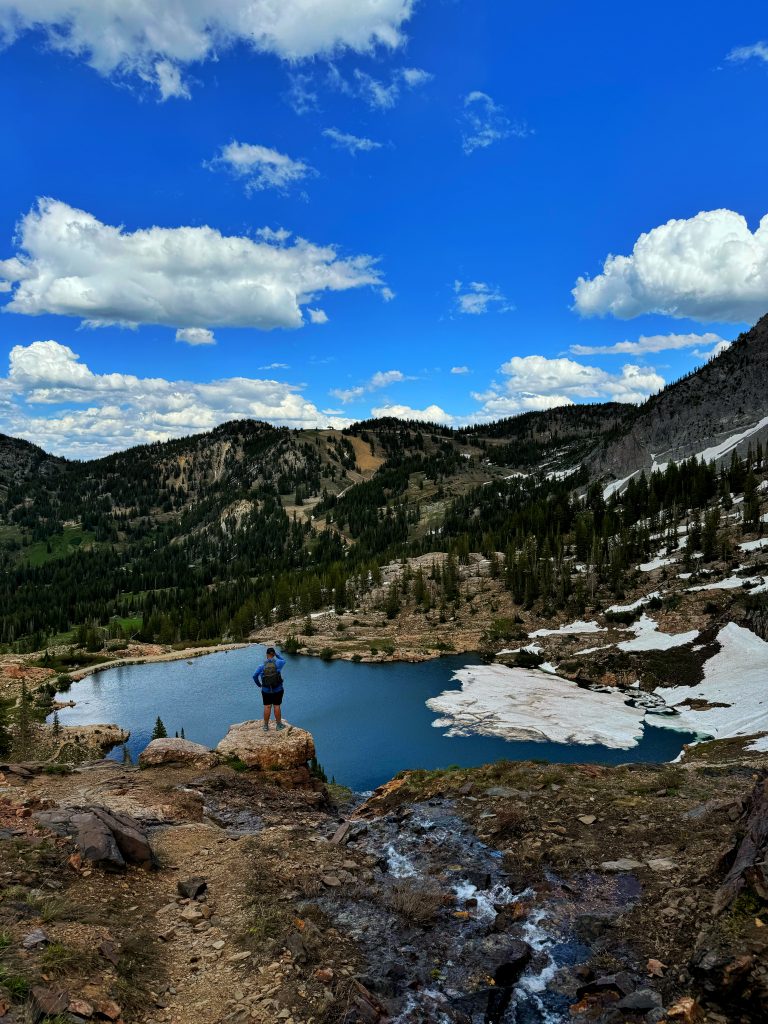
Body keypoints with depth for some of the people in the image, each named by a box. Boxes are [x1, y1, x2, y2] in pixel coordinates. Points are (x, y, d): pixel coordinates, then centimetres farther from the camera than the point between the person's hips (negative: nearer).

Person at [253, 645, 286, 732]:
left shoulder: (262, 666, -6)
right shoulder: (278, 663, -8)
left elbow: (255, 676, -9)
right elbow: (284, 661, 16)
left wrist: (259, 685, 6)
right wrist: (277, 654, 20)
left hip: (266, 690, 1)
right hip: (277, 690, -1)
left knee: (267, 707, 7)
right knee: (277, 706, 7)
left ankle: (266, 726, 15)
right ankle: (278, 725, 17)